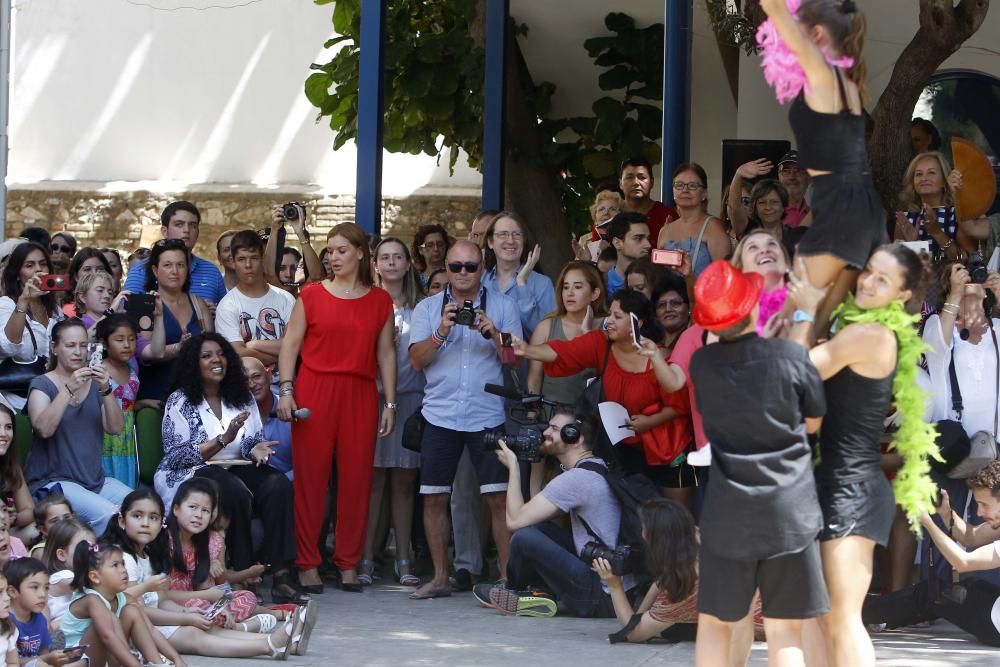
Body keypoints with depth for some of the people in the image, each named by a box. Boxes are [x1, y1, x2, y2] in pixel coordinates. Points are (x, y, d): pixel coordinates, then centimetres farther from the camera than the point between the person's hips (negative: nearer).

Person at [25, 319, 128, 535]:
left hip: (95, 479, 5)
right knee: (106, 514, -30)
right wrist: (69, 389, -26)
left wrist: (106, 390, -16)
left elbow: (116, 428, -1)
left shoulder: (94, 383, 13)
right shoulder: (42, 385, 1)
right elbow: (43, 428, -18)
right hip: (53, 480, -5)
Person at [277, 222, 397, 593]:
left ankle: (349, 565, 9)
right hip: (314, 392, -2)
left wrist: (390, 402, 7)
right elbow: (290, 344, 3)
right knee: (310, 477, -3)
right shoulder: (312, 295, 6)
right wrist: (286, 390, -7)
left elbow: (386, 353, 12)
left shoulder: (380, 302, 11)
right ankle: (308, 565, 2)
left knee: (356, 479, 1)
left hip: (360, 396, 2)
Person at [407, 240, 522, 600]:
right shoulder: (428, 308, 11)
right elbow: (416, 360, 1)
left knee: (498, 497, -8)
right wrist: (441, 332, -15)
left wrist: (491, 332, -16)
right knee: (433, 498, 1)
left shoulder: (503, 306, 8)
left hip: (488, 415, -2)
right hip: (441, 415, 2)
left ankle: (507, 575, -3)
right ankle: (440, 577, 12)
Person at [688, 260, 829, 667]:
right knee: (784, 628, 3)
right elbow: (813, 422, 6)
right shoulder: (791, 356, -9)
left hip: (727, 511, 1)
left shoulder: (701, 363, -2)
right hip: (789, 509, -1)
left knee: (714, 622, 12)